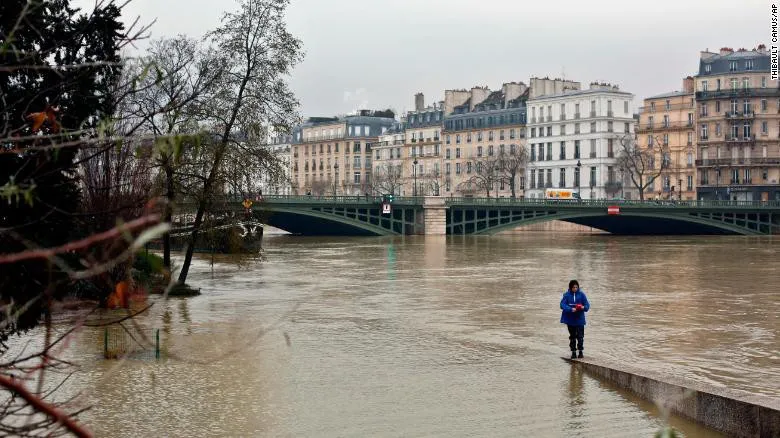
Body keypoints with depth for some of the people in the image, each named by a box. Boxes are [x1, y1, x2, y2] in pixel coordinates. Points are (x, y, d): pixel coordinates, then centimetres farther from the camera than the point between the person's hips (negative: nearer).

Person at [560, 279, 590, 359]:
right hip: (570, 319, 1)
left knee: (580, 336, -5)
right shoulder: (566, 295, -4)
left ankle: (580, 351, 8)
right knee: (572, 336, 10)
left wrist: (584, 307, -23)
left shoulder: (581, 294, -2)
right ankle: (573, 352, 19)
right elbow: (562, 305, -12)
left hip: (579, 319, -1)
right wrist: (571, 309, -26)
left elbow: (587, 305, 0)